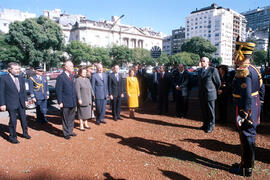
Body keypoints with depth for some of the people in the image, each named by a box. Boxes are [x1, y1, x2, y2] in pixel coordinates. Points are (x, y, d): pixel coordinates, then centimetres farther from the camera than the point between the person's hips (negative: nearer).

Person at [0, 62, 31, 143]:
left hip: (21, 103, 5)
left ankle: (25, 133, 34)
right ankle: (12, 137, 21)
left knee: (23, 119, 16)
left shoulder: (21, 78, 7)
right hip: (11, 104, -5)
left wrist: (25, 100, 8)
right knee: (13, 121, 4)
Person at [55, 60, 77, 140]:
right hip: (65, 103, -7)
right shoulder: (61, 77, -12)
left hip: (73, 102, 7)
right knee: (65, 119, 7)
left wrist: (75, 99, 11)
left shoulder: (72, 76, 10)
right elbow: (58, 90, -13)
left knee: (71, 118, 16)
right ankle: (66, 133, 21)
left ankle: (70, 131, 31)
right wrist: (60, 102, -15)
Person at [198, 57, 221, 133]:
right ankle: (205, 124, 26)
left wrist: (214, 91, 9)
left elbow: (218, 83, -2)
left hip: (210, 94, -6)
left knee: (210, 111, 4)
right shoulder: (200, 71, 13)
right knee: (204, 111, 13)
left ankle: (211, 126, 16)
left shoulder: (213, 70, -7)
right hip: (201, 95, 6)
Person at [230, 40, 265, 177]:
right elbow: (261, 89, 15)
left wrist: (243, 114, -24)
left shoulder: (243, 72, -22)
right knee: (249, 137, 19)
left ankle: (246, 169, 18)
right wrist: (258, 103, 23)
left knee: (246, 138, 3)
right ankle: (247, 163, 36)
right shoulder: (253, 69, 8)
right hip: (254, 109, 10)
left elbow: (247, 96, -27)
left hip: (245, 110, -10)